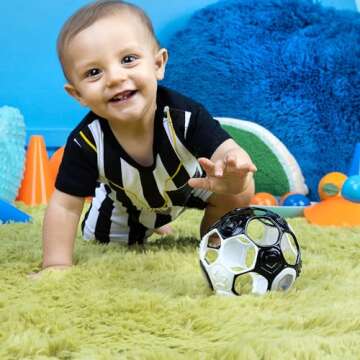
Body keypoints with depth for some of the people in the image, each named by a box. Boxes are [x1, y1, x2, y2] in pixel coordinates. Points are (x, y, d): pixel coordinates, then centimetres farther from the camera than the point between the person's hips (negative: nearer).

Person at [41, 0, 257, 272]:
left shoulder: (184, 116, -42)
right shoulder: (86, 142, -38)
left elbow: (227, 152, -49)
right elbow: (65, 206, -29)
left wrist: (232, 174, -75)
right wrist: (56, 265, -35)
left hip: (189, 183, -1)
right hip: (127, 202, 2)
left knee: (239, 192, -20)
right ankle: (148, 225, 41)